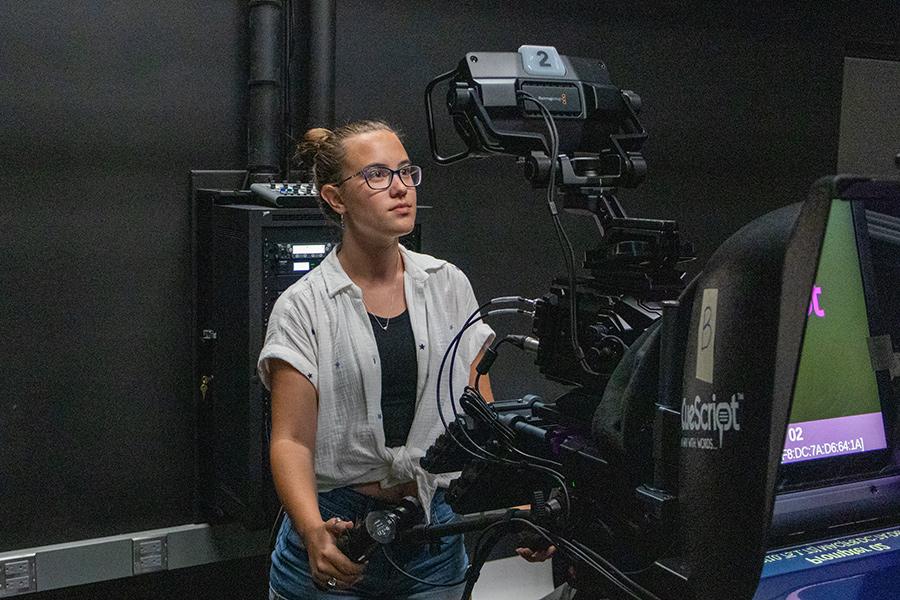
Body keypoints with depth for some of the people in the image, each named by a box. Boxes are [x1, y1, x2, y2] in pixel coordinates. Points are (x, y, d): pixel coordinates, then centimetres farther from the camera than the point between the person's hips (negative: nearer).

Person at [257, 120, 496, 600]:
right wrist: (314, 531, -29)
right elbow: (291, 438, -13)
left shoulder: (448, 285, 2)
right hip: (337, 541, -3)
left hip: (434, 533, 3)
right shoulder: (303, 307, -8)